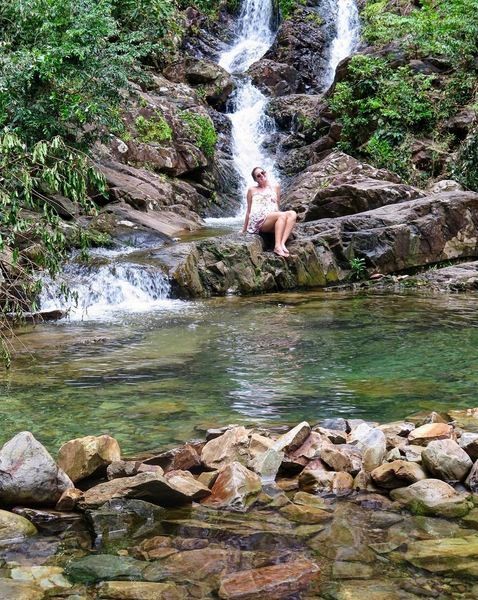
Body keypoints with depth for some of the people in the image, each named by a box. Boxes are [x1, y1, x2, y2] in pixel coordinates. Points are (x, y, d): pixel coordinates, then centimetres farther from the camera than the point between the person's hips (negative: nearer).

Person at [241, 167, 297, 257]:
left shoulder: (275, 188, 20)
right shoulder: (252, 190, 14)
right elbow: (249, 210, 15)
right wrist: (244, 230, 14)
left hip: (273, 220, 4)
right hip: (258, 220, -4)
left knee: (292, 214, -26)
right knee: (282, 215, -32)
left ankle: (282, 243, -40)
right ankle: (277, 246, -42)